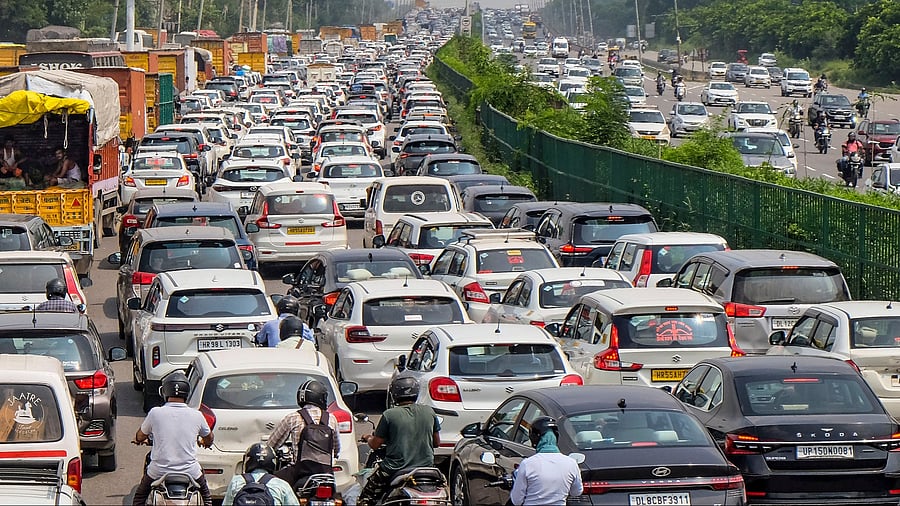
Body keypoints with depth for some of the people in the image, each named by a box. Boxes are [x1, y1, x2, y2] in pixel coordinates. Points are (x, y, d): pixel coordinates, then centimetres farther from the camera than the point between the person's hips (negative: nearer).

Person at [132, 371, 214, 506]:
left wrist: (139, 440, 34)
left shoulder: (155, 413, -9)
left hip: (159, 471, -1)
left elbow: (140, 437, 8)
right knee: (205, 494, 29)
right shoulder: (196, 415, -5)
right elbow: (208, 438, 16)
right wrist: (206, 443, 41)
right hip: (190, 471, 1)